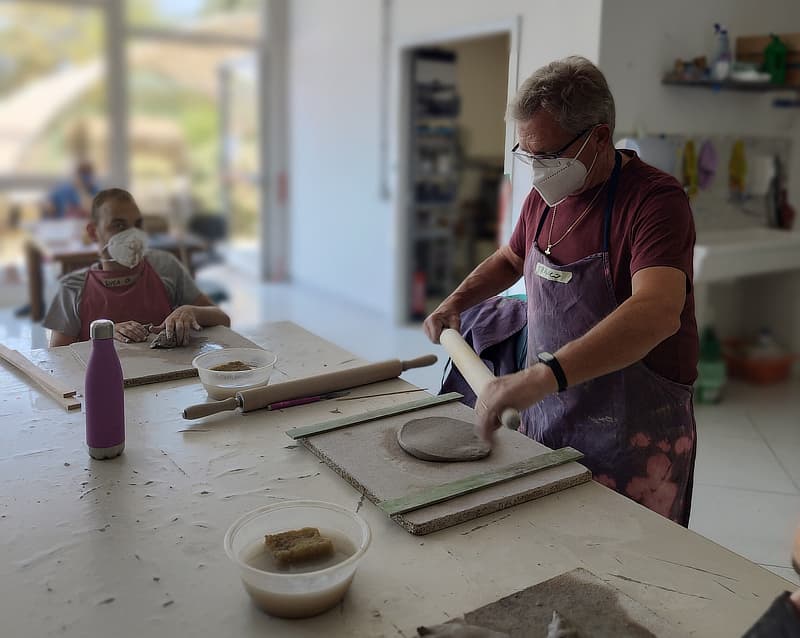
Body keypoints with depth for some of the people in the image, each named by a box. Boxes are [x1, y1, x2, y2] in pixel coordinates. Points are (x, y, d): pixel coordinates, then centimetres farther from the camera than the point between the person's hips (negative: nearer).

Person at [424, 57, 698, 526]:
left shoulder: (655, 199, -20)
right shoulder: (546, 197, 4)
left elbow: (657, 313, -37)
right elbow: (510, 259, 25)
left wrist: (544, 375, -48)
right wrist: (456, 302, 8)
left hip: (632, 440, -6)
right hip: (545, 421, 7)